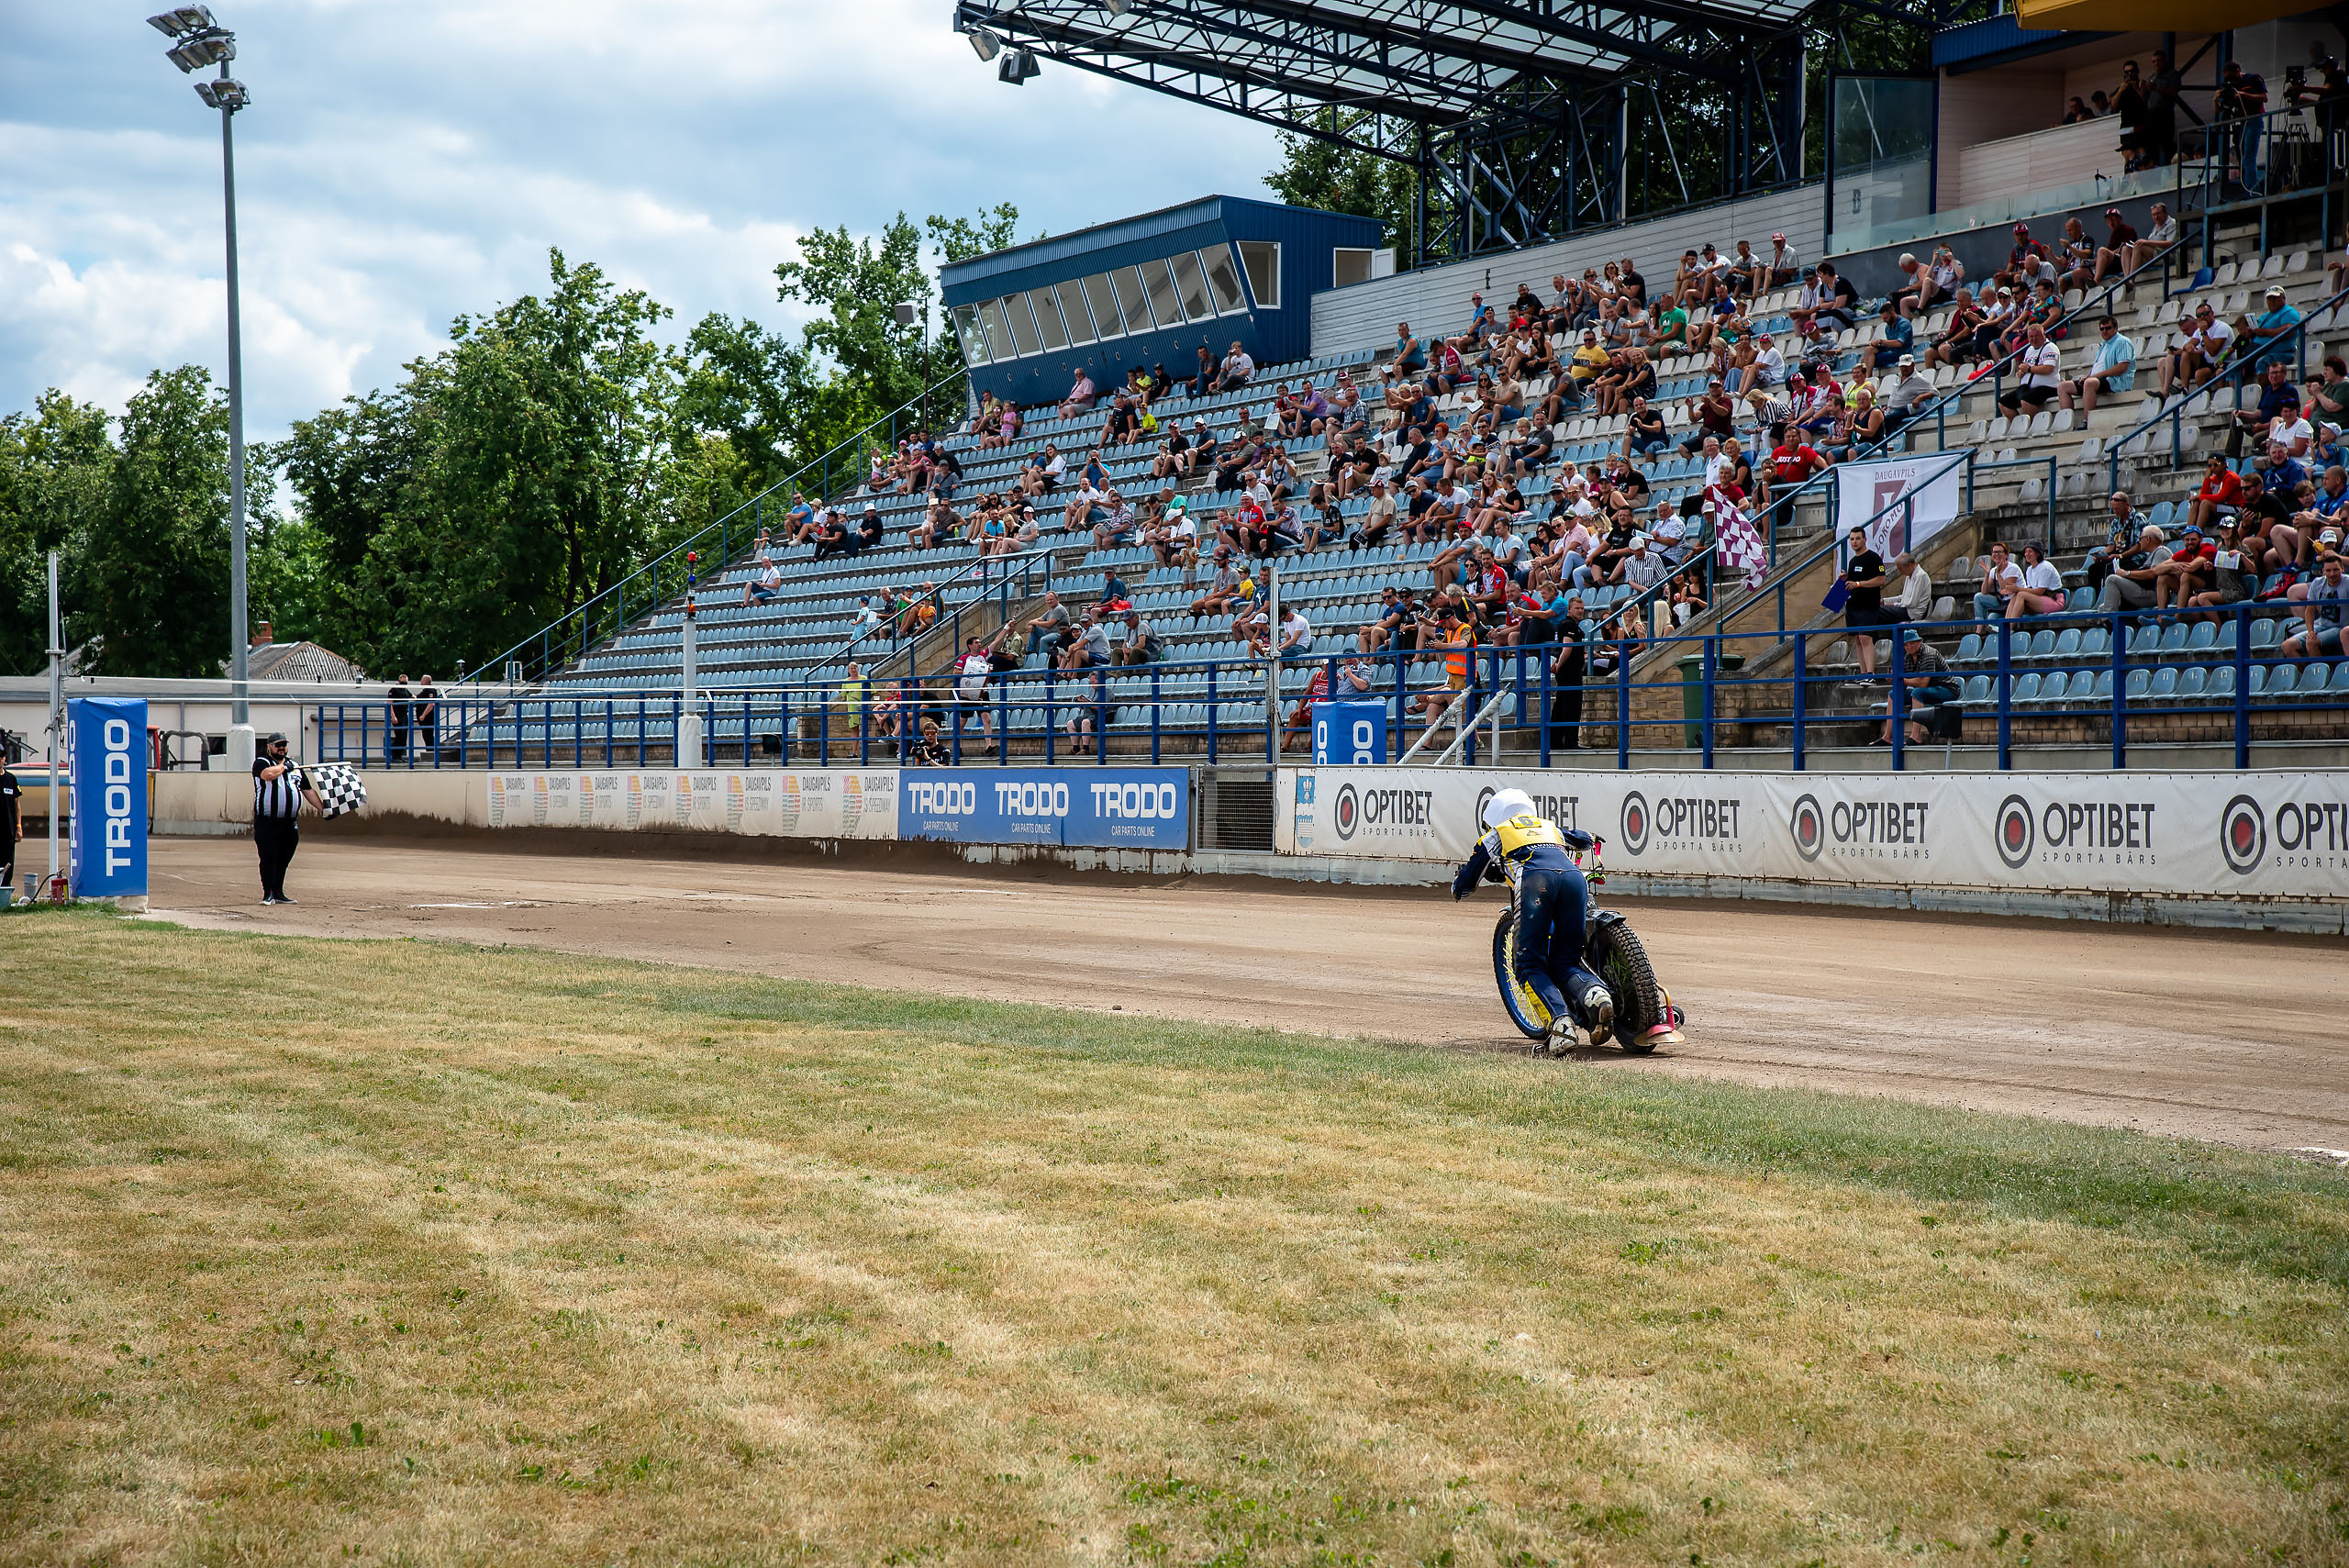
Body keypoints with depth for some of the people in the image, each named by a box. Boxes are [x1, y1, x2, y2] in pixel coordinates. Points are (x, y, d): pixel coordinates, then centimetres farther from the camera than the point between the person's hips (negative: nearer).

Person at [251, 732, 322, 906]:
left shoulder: (295, 766, 19)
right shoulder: (261, 763, 1)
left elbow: (308, 791, 21)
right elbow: (268, 774, -24)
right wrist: (283, 766, -5)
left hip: (290, 824, 5)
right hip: (267, 823, -5)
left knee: (284, 860, 9)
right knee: (269, 858, -8)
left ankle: (278, 893, 17)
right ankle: (268, 894, -4)